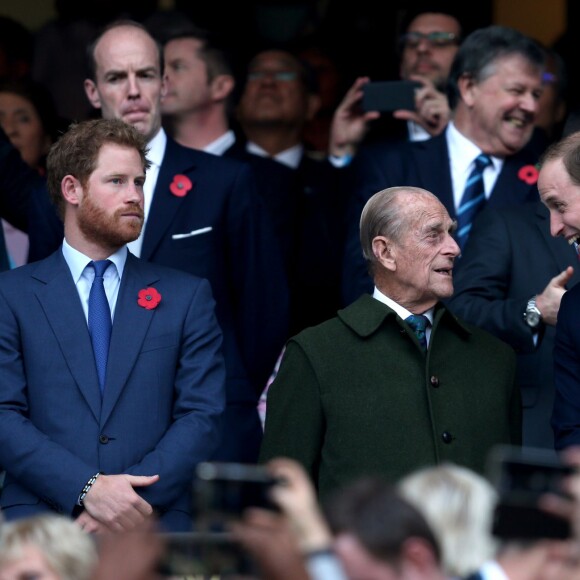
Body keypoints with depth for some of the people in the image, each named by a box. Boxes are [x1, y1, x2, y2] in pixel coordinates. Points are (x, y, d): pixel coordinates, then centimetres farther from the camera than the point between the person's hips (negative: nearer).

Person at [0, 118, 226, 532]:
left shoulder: (188, 296, 15)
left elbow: (203, 416, 6)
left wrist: (132, 494, -9)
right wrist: (87, 489, -13)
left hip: (156, 525, 1)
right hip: (39, 527, -1)